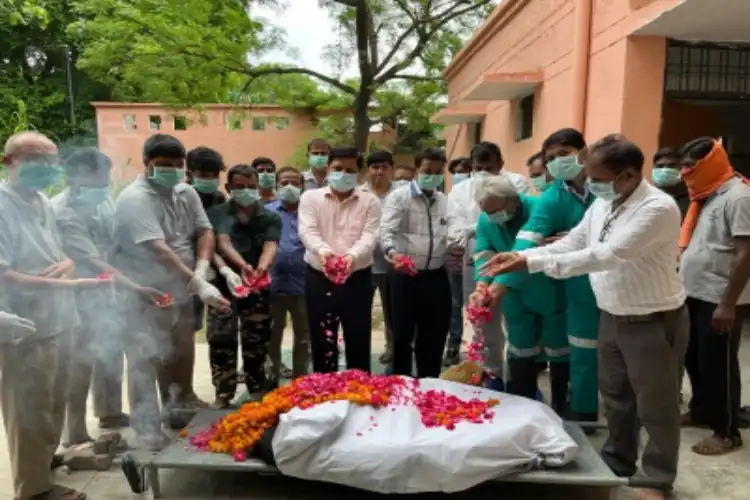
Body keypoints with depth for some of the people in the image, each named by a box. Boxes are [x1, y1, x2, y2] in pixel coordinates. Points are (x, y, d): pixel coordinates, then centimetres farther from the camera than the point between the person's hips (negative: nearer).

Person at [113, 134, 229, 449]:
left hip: (180, 290, 8)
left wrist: (201, 271, -19)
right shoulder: (135, 199, -20)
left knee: (181, 353, 21)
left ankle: (180, 402, 42)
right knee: (146, 361, -1)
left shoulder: (186, 193, 3)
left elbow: (204, 231, 0)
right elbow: (158, 249, -29)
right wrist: (198, 285, -35)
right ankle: (147, 427, 11)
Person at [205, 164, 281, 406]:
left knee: (256, 341, 7)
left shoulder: (270, 217, 6)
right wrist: (242, 265, -33)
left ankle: (257, 392, 21)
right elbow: (222, 243, -14)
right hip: (224, 283, -1)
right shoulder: (217, 213, 2)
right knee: (220, 339, -3)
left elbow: (270, 246, -10)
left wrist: (261, 269, -33)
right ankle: (223, 393, 9)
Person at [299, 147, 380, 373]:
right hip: (319, 278, 0)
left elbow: (370, 236, -10)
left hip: (357, 279, 0)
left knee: (358, 340, 8)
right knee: (322, 341, 10)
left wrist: (353, 255, -32)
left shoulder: (370, 201, 4)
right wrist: (323, 250, -33)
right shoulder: (310, 197, 5)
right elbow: (307, 231, -11)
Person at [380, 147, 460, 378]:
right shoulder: (399, 197, -2)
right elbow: (386, 231, -15)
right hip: (404, 275, -5)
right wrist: (393, 253, -35)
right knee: (402, 334, 5)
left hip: (436, 276, 5)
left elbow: (450, 233, 15)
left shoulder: (445, 201, 14)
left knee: (434, 334, 13)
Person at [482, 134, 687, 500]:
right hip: (612, 317, 7)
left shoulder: (658, 208, -24)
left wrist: (532, 262, -34)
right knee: (615, 396, 21)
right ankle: (618, 459, 42)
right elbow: (570, 244, 5)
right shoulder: (602, 204, 1)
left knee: (656, 405, 10)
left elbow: (607, 256, -33)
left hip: (654, 322, -7)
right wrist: (521, 255, -11)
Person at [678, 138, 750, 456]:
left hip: (719, 300, -8)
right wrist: (681, 283, 12)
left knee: (717, 365, 3)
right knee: (693, 358, 18)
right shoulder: (705, 196, 11)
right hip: (694, 295, 8)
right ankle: (701, 411, 36)